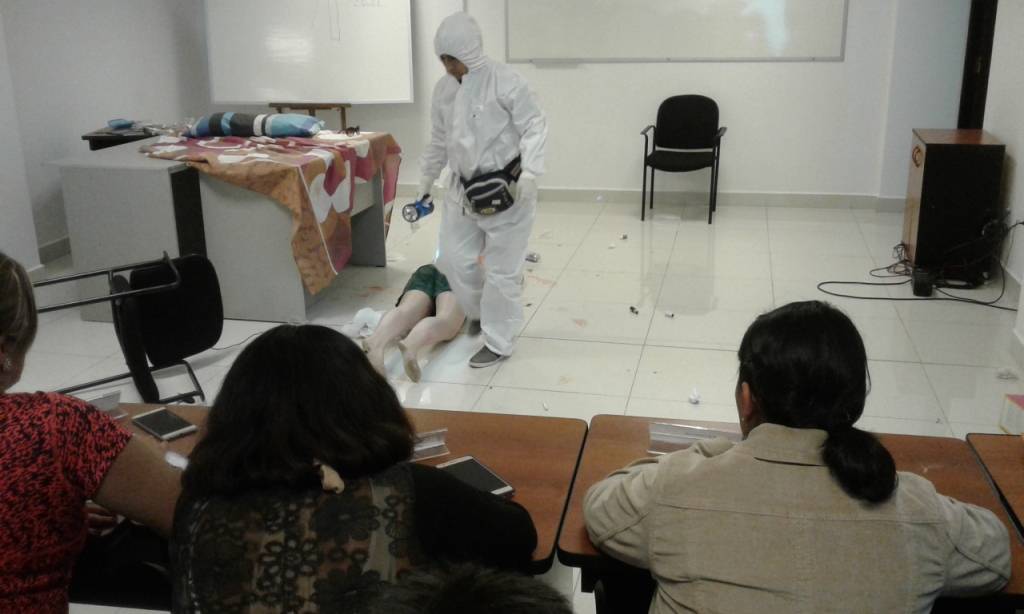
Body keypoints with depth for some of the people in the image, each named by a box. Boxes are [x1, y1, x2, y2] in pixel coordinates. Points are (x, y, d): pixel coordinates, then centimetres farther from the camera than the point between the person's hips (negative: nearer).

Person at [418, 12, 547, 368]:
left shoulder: (505, 81, -16)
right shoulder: (443, 89, 5)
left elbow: (534, 127, -16)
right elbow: (438, 140, 17)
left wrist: (529, 172, -29)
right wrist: (426, 181, 23)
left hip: (506, 189, -7)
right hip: (463, 189, 7)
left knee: (501, 269, 1)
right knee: (453, 259, 11)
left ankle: (498, 342, 14)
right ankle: (484, 313, 38)